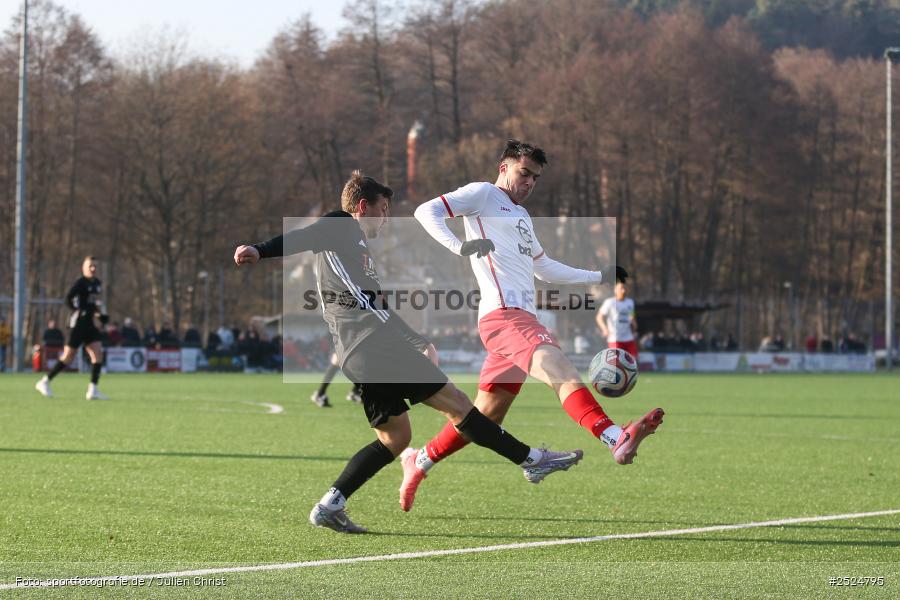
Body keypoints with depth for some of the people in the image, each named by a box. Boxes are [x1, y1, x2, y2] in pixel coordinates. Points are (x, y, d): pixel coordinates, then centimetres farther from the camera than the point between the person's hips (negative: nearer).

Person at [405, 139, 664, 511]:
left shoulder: (522, 216, 32)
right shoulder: (482, 194, 5)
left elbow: (544, 268, 42)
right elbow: (426, 211, -5)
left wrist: (598, 277, 39)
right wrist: (460, 246, -20)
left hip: (521, 319, 10)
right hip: (503, 313, -10)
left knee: (486, 415, 11)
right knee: (560, 370, -31)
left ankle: (419, 461, 25)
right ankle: (617, 440, -51)